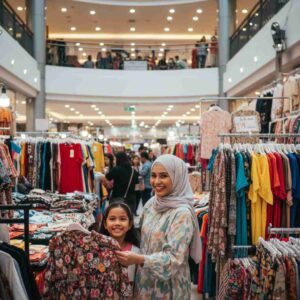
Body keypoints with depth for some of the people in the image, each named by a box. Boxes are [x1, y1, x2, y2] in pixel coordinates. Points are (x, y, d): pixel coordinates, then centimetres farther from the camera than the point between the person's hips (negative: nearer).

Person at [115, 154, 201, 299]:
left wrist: (138, 259, -30)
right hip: (145, 280, 6)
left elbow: (174, 258, -24)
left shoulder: (183, 213, -20)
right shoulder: (151, 203, 0)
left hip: (168, 285, -6)